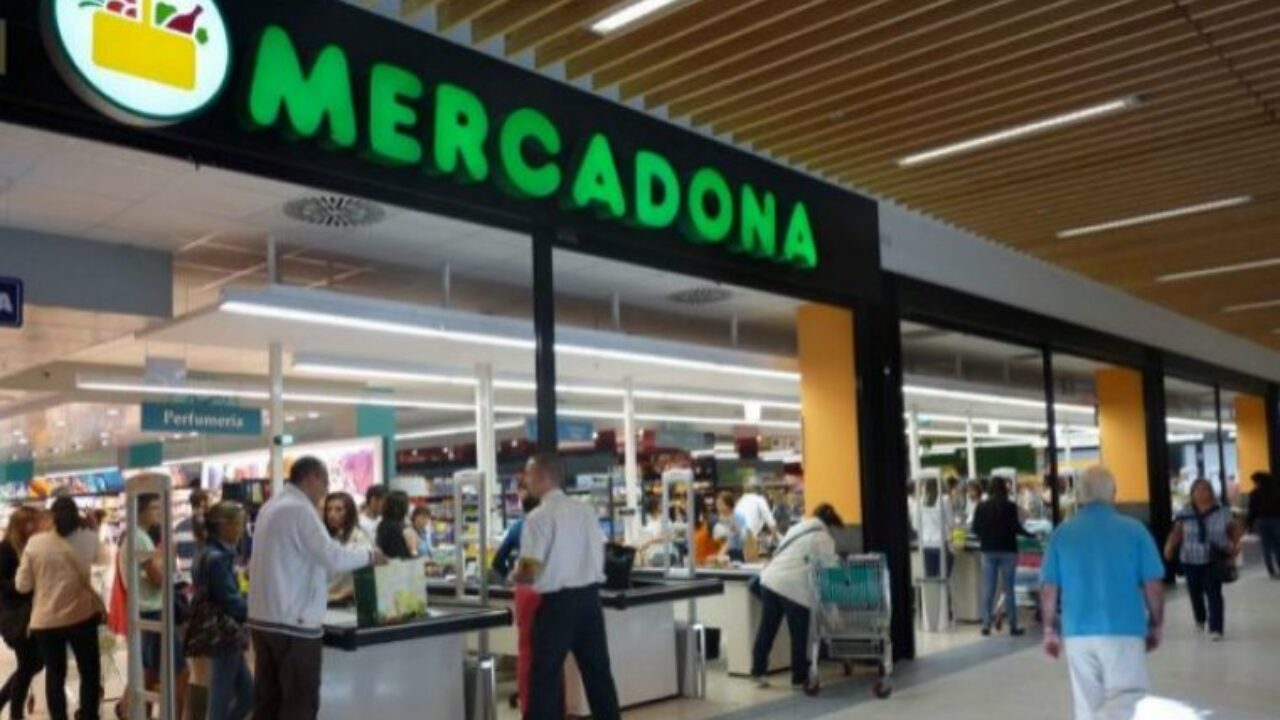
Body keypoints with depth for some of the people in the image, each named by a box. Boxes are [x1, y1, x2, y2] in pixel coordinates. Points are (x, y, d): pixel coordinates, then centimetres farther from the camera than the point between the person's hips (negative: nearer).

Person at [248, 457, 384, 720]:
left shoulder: (271, 507, 13)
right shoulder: (300, 509, -15)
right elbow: (332, 557, -19)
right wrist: (369, 556, -4)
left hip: (263, 619, 9)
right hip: (292, 622, -9)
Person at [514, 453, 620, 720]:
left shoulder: (539, 516, -12)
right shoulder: (586, 510, 8)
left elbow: (530, 572, -16)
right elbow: (600, 555, 14)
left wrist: (515, 576, 5)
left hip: (558, 601, -6)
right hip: (590, 596, 7)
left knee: (545, 673, 2)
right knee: (597, 668, 15)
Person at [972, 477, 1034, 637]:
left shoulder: (981, 506, -1)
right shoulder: (1010, 506, -8)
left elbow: (975, 529, 1)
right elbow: (1016, 527, -9)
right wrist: (1030, 535, 9)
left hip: (988, 550, 2)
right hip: (1007, 550, -2)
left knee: (988, 590, 5)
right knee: (1009, 589, 4)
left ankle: (986, 625, 3)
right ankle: (1013, 626, 7)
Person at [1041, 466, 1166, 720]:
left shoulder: (1062, 533, 1)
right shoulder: (1134, 529, -3)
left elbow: (1049, 589, 2)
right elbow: (1154, 586, -2)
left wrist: (1050, 630, 14)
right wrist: (1155, 626, 13)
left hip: (1078, 633, 3)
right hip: (1123, 631, -2)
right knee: (1129, 698, 0)